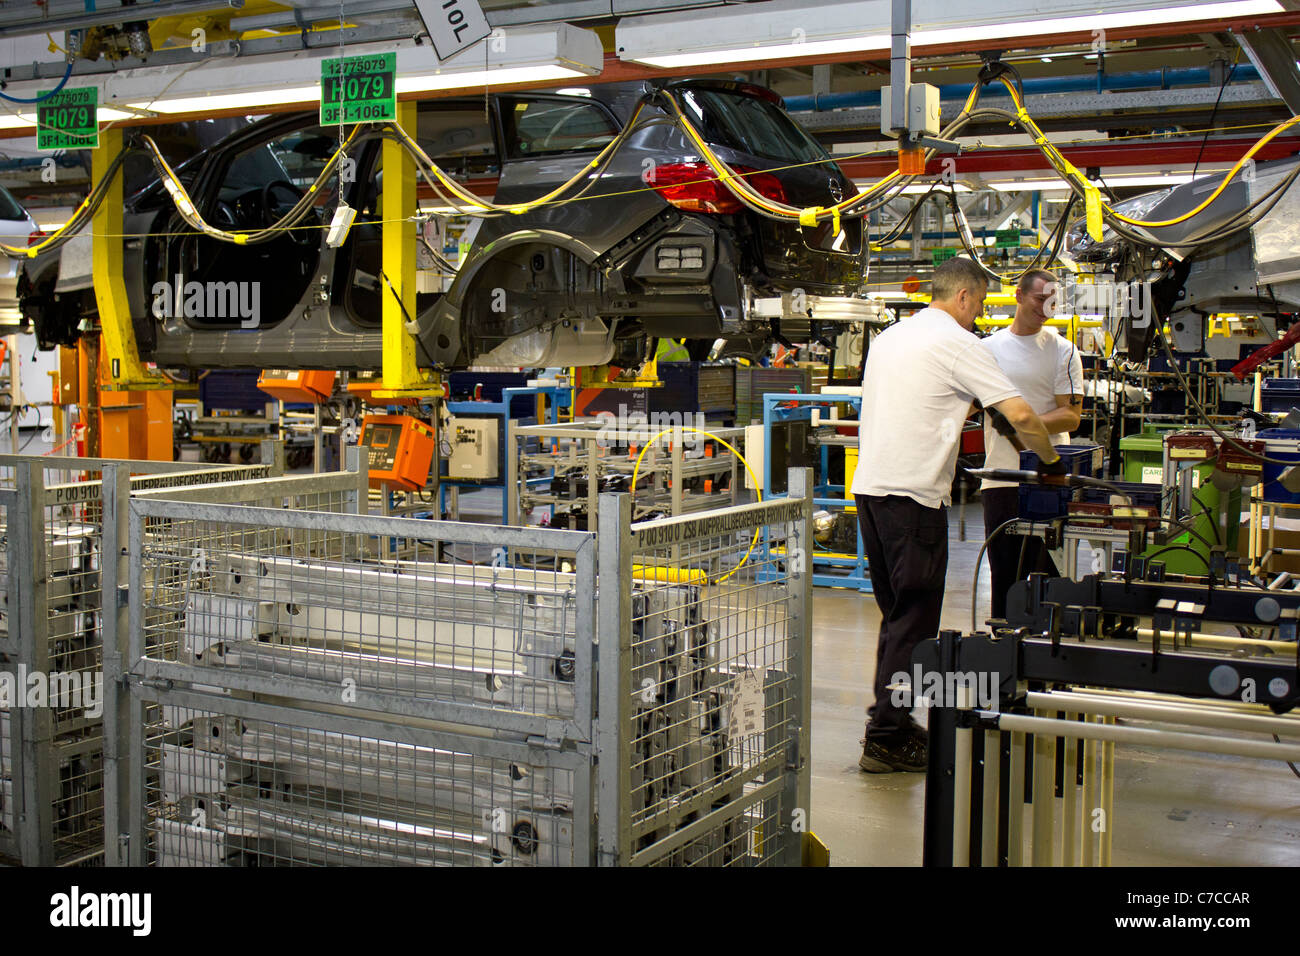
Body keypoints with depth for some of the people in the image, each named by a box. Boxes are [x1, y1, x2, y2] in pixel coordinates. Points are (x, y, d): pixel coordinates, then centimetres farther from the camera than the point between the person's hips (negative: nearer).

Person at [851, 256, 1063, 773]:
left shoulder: (888, 337, 18)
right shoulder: (958, 343, -6)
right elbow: (1020, 415, -10)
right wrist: (1052, 461, 7)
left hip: (868, 486, 8)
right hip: (915, 492, -8)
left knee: (896, 610, 17)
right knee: (915, 618, -3)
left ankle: (890, 720, 23)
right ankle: (886, 740, -3)